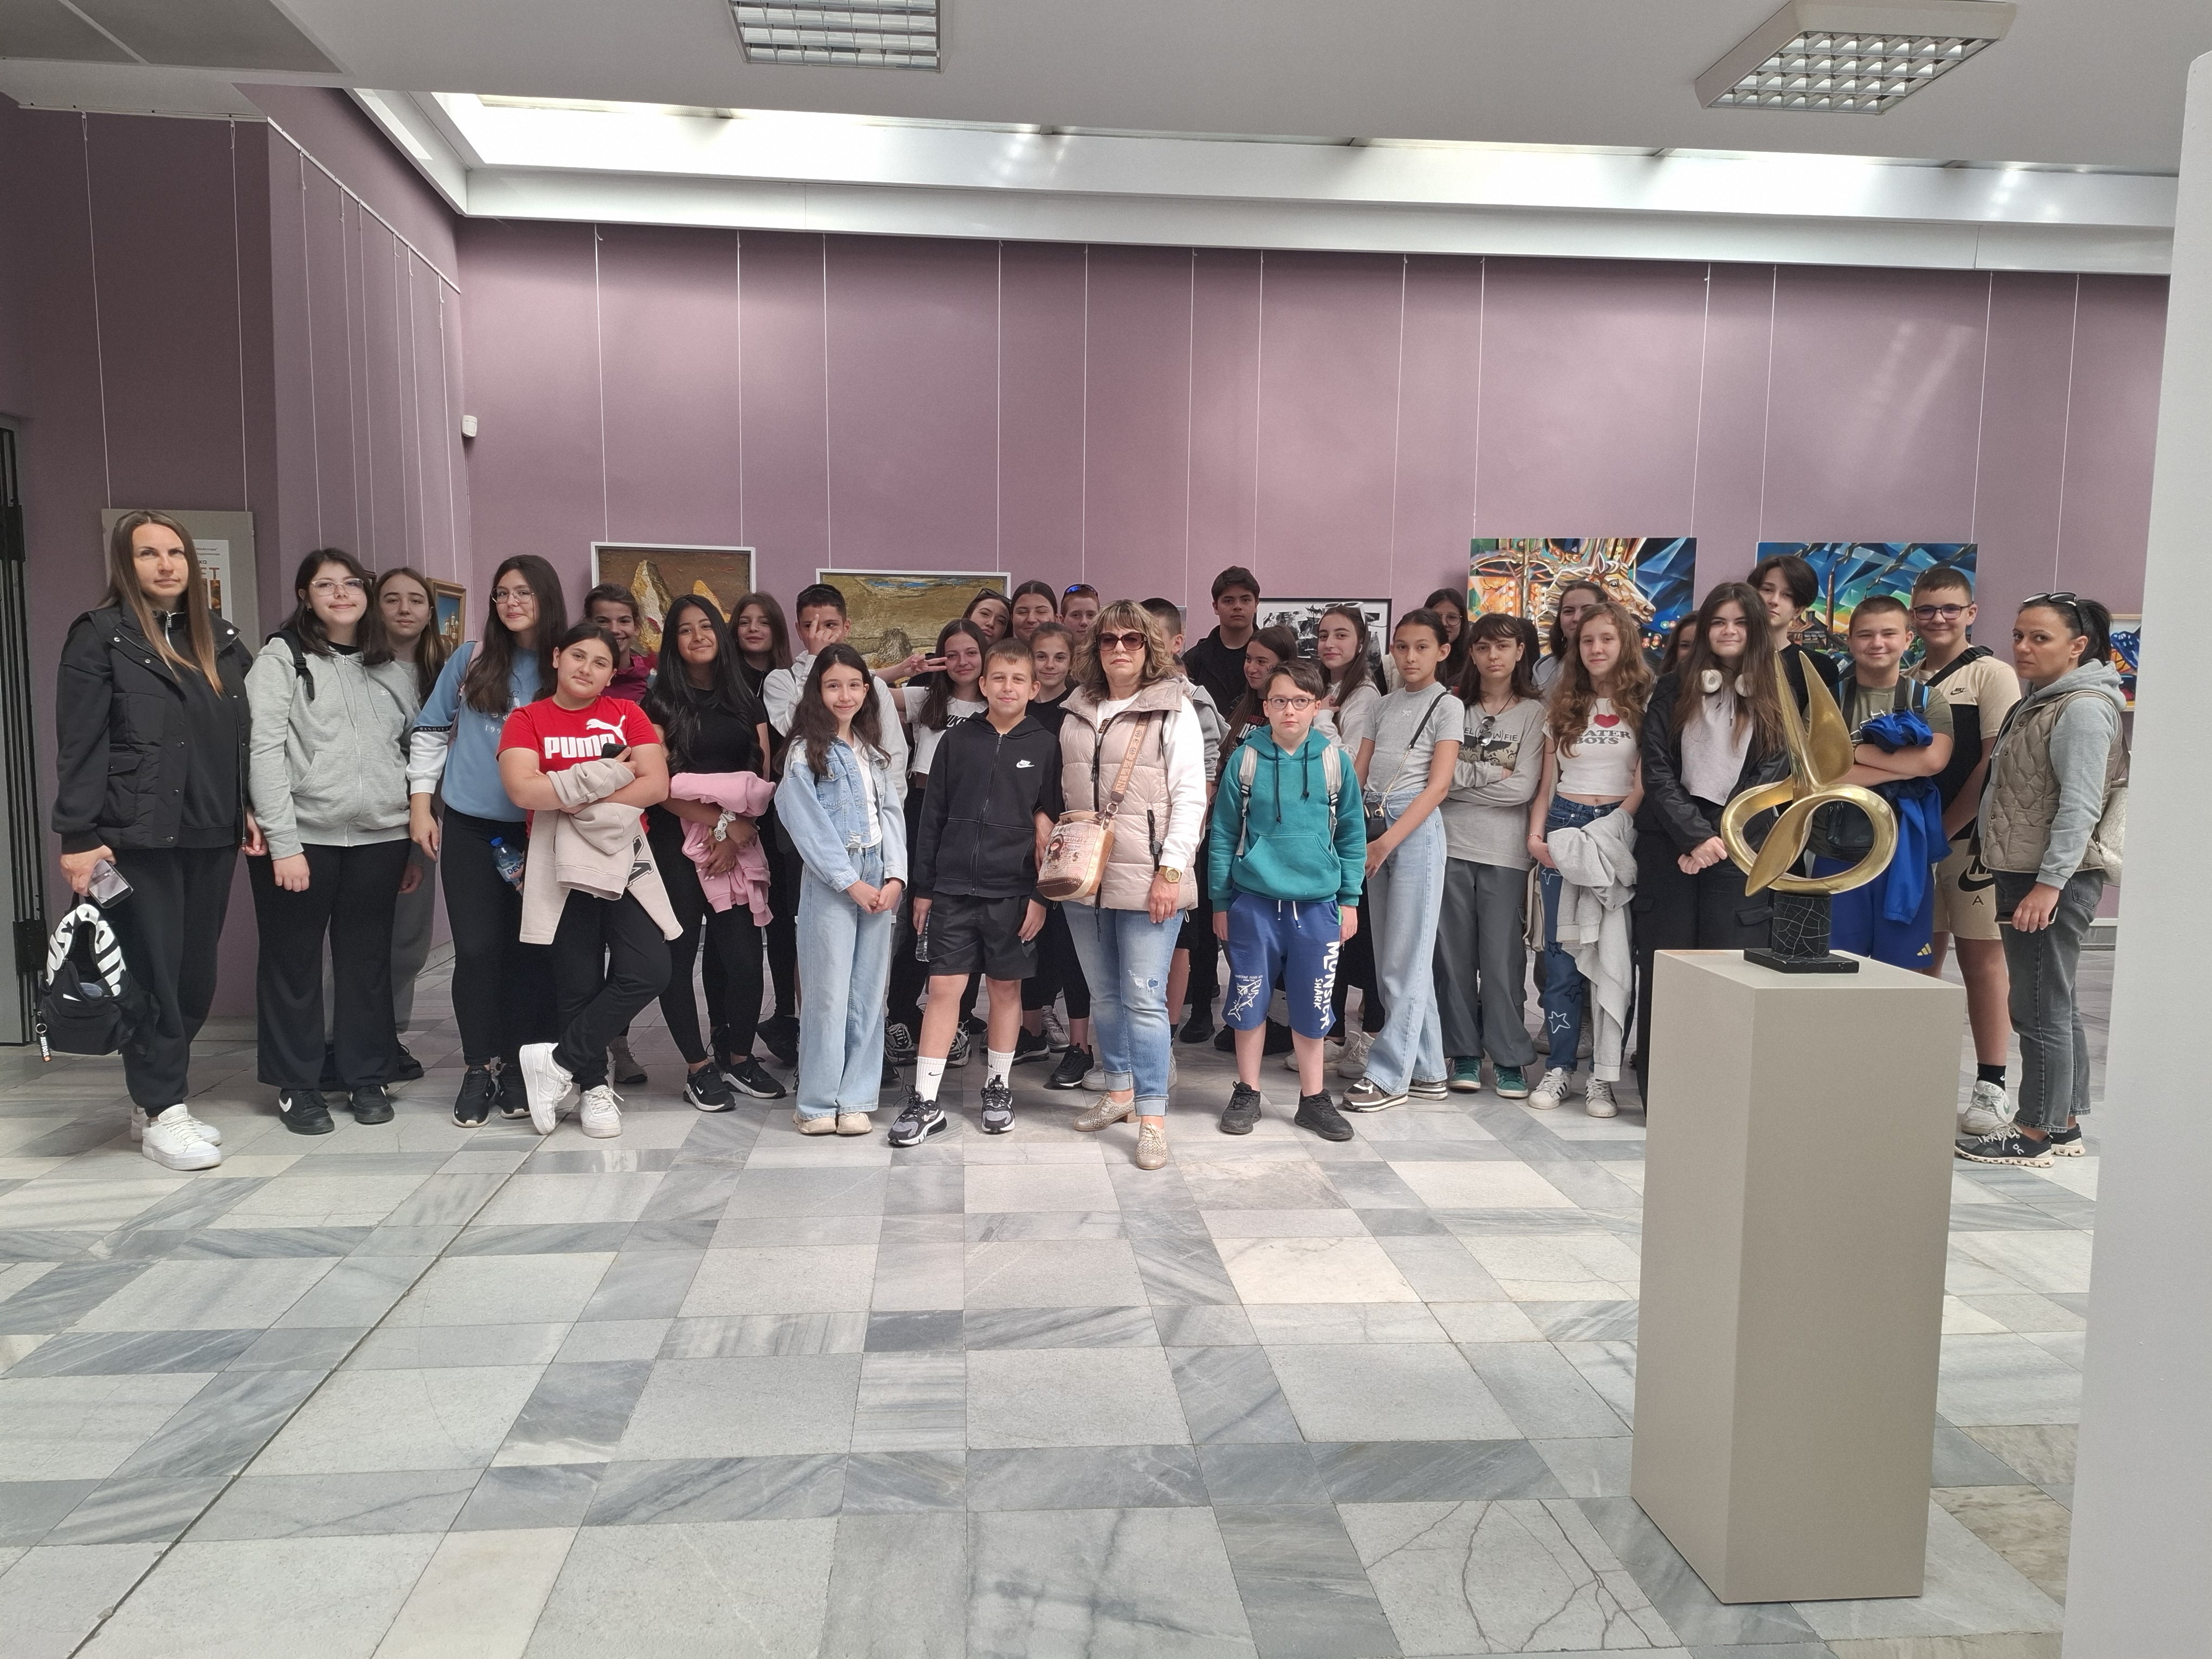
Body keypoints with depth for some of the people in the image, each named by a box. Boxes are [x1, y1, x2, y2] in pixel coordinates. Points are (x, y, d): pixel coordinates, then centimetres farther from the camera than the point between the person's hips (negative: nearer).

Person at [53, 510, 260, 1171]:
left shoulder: (221, 639, 14)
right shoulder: (100, 635, -2)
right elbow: (79, 744, -7)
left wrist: (248, 810, 10)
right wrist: (78, 837, -12)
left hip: (211, 834, 5)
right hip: (137, 837, -5)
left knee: (196, 976, 8)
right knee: (153, 974, -2)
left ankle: (157, 1100, 22)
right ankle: (161, 1114, 8)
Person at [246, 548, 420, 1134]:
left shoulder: (393, 670, 14)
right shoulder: (281, 659, -1)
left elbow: (416, 749, 16)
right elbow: (264, 751, -8)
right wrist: (283, 841, -15)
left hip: (379, 837, 4)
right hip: (302, 836, -4)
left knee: (368, 959, 10)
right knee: (293, 961, 5)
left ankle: (367, 1077, 21)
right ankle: (296, 1086, 16)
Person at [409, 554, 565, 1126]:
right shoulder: (471, 660, 3)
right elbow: (430, 731, 8)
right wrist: (420, 804, 3)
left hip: (538, 832, 0)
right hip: (469, 827, 0)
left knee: (530, 950, 5)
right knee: (476, 949, 0)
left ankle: (517, 1067, 17)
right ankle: (479, 1068, 12)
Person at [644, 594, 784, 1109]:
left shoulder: (747, 701, 13)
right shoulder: (660, 703, 3)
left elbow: (764, 781, 7)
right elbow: (658, 784, -6)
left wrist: (738, 832, -7)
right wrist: (719, 821, -11)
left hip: (739, 846, 2)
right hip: (677, 845, -2)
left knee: (744, 953, -4)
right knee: (678, 955, -1)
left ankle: (739, 1057, 12)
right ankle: (699, 1067, 10)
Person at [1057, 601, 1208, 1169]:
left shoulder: (1174, 711, -2)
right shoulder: (1078, 714, 13)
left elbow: (1189, 797, -7)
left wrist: (1171, 871, -13)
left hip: (1146, 881, -5)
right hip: (1082, 878, 6)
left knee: (1144, 999, -7)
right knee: (1103, 994, 14)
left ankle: (1152, 1118, 0)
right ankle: (1119, 1091, 29)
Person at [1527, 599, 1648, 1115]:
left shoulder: (1644, 704, 2)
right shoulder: (1563, 706, 13)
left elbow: (1645, 782, -4)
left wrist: (1612, 827, -15)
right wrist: (1536, 835, 0)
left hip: (1618, 830, -3)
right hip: (1563, 825, 3)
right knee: (1561, 951, 2)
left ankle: (1603, 1075, 2)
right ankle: (1558, 1067, 8)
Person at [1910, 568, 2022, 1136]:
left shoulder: (1992, 674, -4)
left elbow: (1997, 764, -11)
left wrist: (1945, 828, -13)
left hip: (1971, 839, -5)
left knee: (1981, 962, -2)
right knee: (1921, 961, 10)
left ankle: (1990, 1088, 4)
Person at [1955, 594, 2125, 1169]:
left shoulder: (2084, 709, -13)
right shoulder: (2040, 702, 17)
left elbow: (2080, 807, -20)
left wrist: (2049, 883, -23)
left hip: (2055, 881, -10)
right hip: (2025, 873, 10)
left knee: (2041, 1009, -5)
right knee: (2055, 1006, 15)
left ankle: (2037, 1131, 3)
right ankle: (2064, 1123, 23)